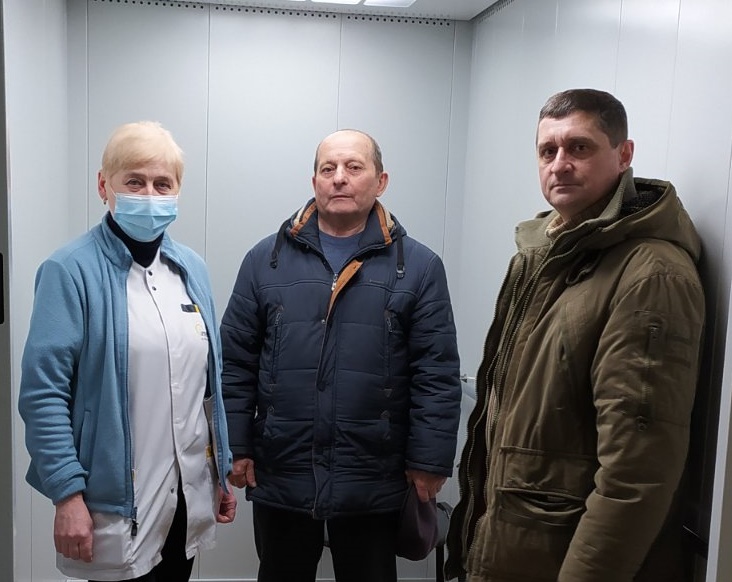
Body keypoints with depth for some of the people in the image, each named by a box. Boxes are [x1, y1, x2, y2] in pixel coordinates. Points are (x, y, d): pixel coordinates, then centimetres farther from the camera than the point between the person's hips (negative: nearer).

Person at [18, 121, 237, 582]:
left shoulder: (191, 268, 7)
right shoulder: (72, 270, -12)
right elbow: (43, 392, -14)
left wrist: (222, 472, 12)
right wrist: (67, 494, -17)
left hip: (190, 494, 6)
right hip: (119, 501, -6)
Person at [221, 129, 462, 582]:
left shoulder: (419, 266, -3)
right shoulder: (266, 259, 2)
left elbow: (438, 374, -4)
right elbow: (236, 363, 3)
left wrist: (429, 461, -7)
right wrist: (237, 445, 0)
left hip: (375, 484, -1)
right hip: (279, 478, 2)